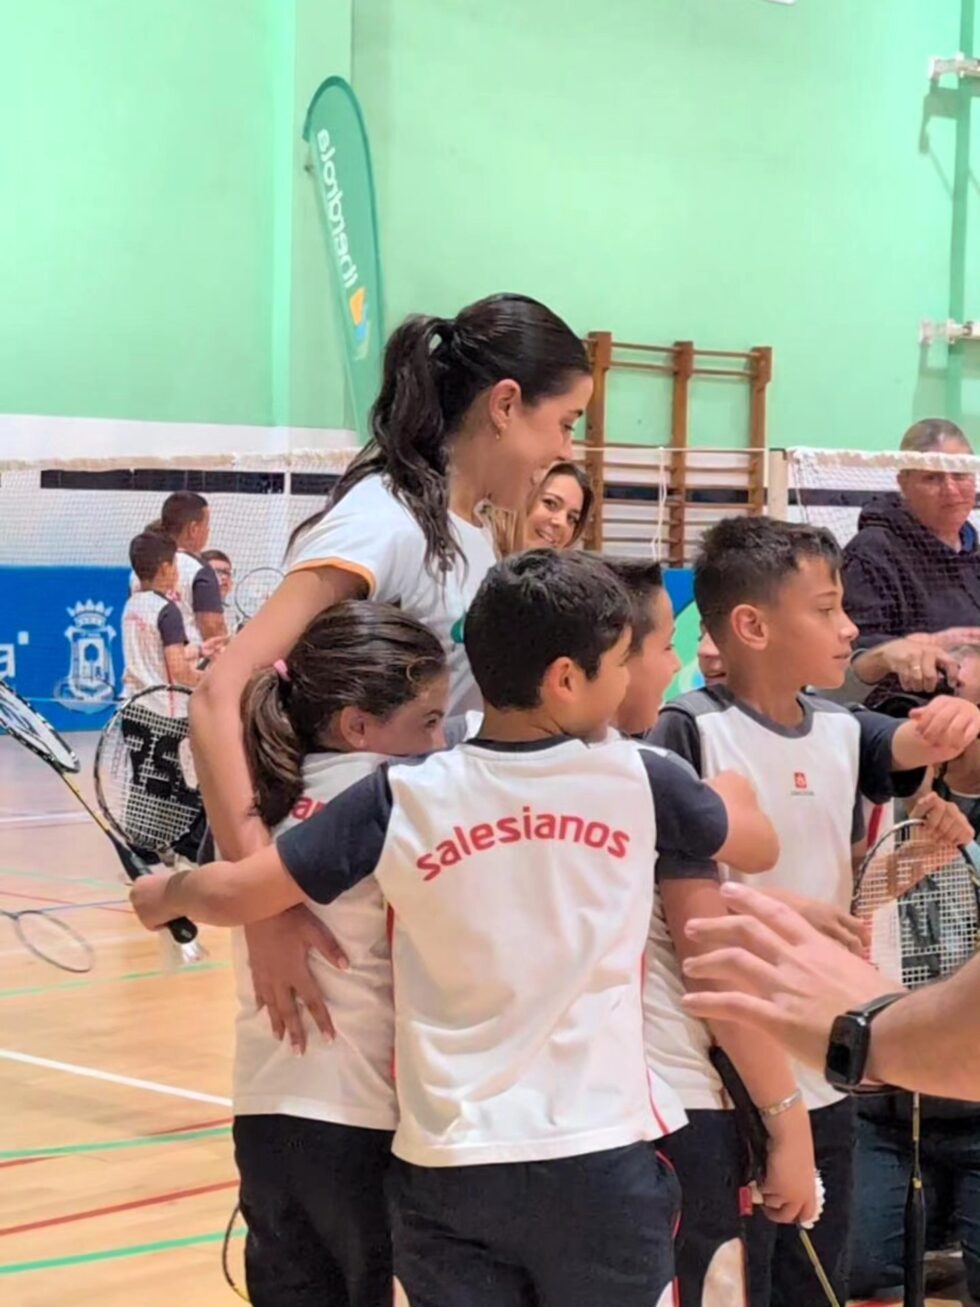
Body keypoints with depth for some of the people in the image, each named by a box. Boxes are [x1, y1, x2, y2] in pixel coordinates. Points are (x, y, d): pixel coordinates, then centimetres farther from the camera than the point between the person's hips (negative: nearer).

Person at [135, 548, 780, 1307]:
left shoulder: (406, 798, -7)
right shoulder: (641, 782, -5)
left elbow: (233, 895, -3)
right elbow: (760, 844, 14)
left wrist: (164, 894, 20)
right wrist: (724, 782, 35)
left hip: (450, 1166, 1)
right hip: (600, 1161, 0)